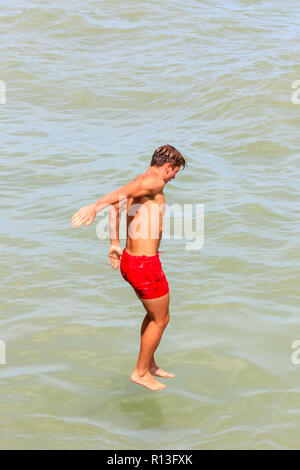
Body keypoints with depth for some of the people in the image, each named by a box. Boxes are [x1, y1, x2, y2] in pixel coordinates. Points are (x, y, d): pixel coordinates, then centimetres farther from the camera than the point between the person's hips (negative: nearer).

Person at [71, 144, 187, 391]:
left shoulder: (139, 182, 12)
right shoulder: (154, 183, -17)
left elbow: (115, 206, 19)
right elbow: (121, 193, -35)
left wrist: (115, 244, 21)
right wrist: (95, 207, -51)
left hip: (129, 259, 9)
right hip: (146, 266, -9)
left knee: (154, 314, 26)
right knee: (161, 319, 10)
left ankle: (149, 364, 41)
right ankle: (141, 372, 22)